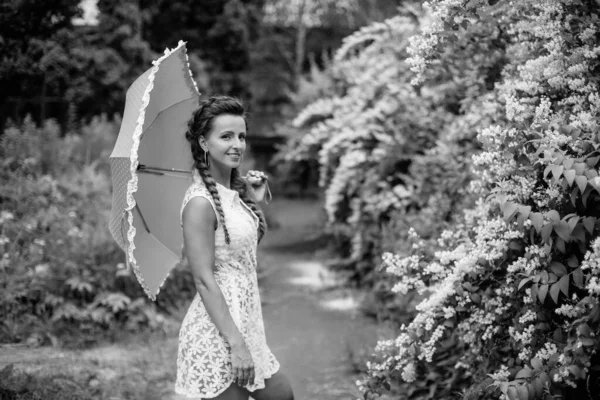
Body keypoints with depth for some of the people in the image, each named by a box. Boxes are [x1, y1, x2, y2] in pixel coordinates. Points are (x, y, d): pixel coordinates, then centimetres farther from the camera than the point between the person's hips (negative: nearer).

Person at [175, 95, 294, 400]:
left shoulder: (236, 191, 9)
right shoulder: (201, 202, -17)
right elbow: (204, 280, -21)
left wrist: (254, 201, 12)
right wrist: (236, 344, -23)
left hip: (245, 323, 9)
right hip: (217, 334, -9)